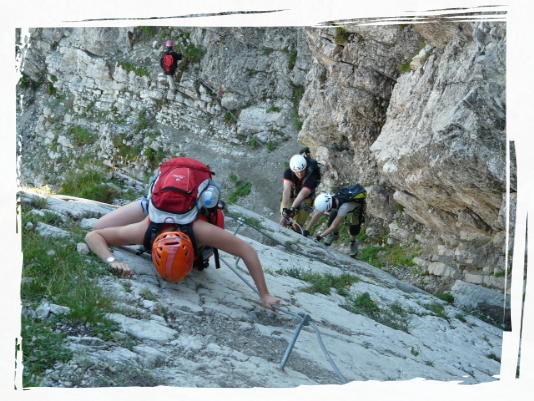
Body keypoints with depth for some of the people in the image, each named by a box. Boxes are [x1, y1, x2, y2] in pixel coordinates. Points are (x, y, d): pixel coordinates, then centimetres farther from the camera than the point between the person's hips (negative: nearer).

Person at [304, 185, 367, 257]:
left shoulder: (344, 207, -48)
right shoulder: (330, 199, -32)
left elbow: (334, 227, -44)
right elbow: (317, 214, -23)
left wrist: (320, 237, -41)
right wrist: (307, 230, -23)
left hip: (359, 207, -4)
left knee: (354, 228, -14)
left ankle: (353, 242, 17)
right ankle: (335, 234, 16)